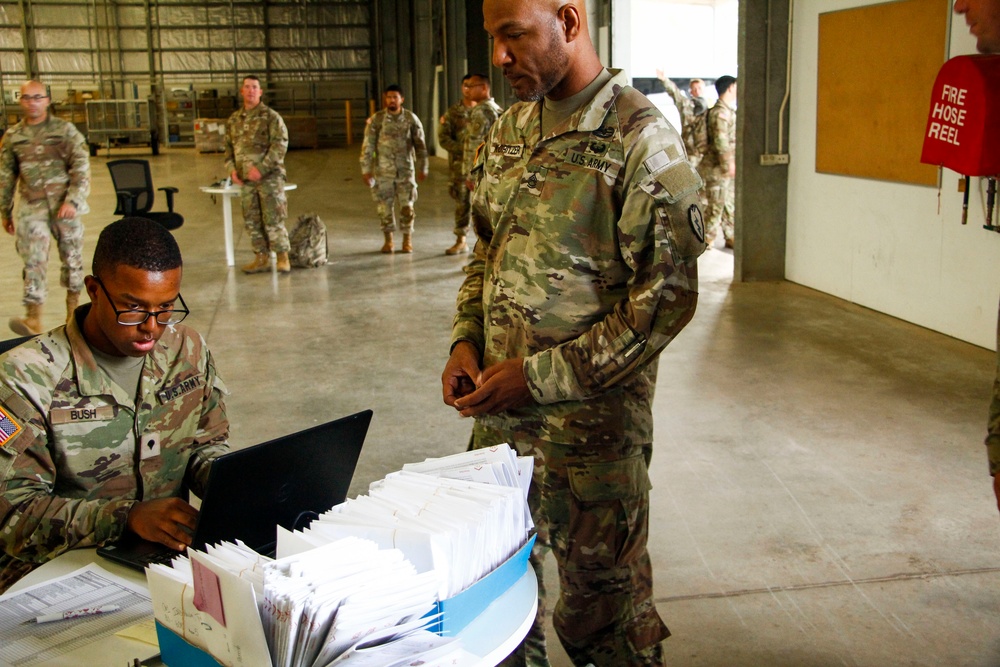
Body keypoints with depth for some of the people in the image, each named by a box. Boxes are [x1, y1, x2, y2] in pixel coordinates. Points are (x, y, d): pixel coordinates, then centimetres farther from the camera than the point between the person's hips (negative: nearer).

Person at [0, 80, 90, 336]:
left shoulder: (65, 130, 1)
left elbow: (81, 167, -4)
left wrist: (73, 200, -15)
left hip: (65, 206, 0)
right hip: (32, 207, 1)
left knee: (72, 257, 9)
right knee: (33, 260, -10)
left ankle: (73, 305, 28)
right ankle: (33, 319, -14)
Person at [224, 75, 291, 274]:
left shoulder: (271, 116, -4)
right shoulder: (234, 119, 14)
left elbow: (280, 145, -12)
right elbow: (228, 146, 20)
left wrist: (261, 168, -18)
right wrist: (231, 168, 3)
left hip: (269, 177, -6)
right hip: (245, 180, 6)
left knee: (273, 219, -6)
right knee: (252, 221, 8)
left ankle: (282, 258, 3)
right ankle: (261, 259, 17)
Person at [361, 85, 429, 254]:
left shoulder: (411, 118, 1)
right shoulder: (376, 120, -1)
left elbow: (420, 144, 5)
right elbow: (368, 146, 0)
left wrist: (422, 168, 3)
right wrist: (366, 169, -4)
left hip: (405, 170, 0)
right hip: (383, 170, 0)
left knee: (407, 205, 1)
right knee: (384, 205, 4)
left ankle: (407, 240, 14)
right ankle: (388, 239, 18)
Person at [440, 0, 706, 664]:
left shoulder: (640, 138, -14)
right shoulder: (509, 129, 9)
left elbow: (667, 294, -17)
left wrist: (541, 377, -18)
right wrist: (466, 341, 2)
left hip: (592, 419, -6)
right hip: (499, 412, 6)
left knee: (602, 607, 9)